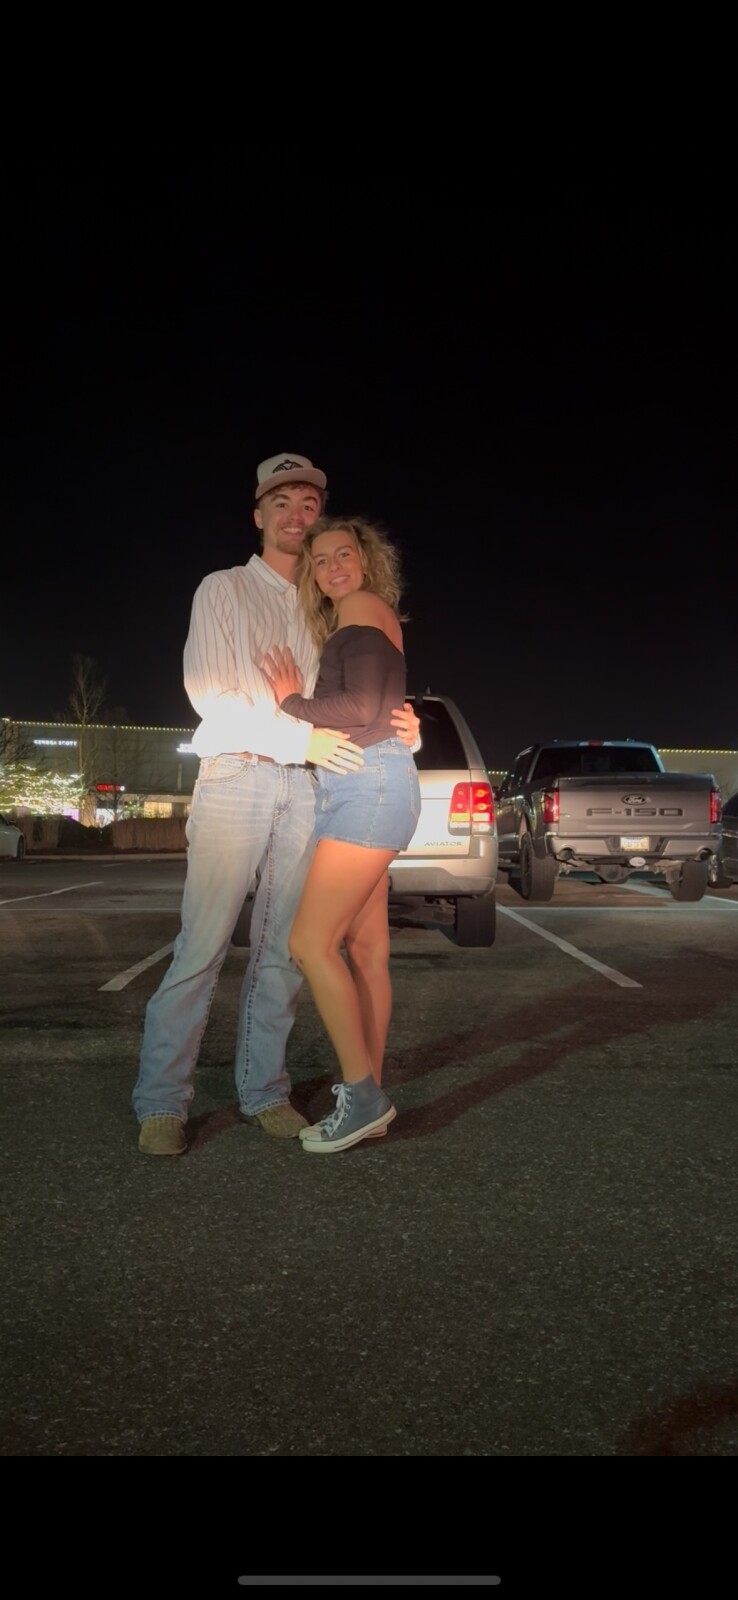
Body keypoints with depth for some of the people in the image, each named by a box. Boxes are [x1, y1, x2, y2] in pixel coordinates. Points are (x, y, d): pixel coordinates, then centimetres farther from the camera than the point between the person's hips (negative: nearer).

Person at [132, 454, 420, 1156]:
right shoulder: (223, 590, 6)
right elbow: (210, 696, -5)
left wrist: (397, 724, -7)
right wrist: (299, 739, -17)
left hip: (305, 786, 4)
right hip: (236, 776, -4)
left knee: (284, 947, 5)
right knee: (203, 945, -8)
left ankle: (263, 1092, 14)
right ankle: (160, 1104, 1)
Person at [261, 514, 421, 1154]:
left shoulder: (363, 608, -4)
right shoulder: (342, 624, 25)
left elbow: (363, 708, -15)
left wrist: (293, 702, -4)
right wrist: (296, 706, 10)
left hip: (372, 783, -10)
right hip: (360, 788, 10)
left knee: (311, 942, -14)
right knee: (365, 950, 7)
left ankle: (362, 1095, -7)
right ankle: (368, 1101, 12)